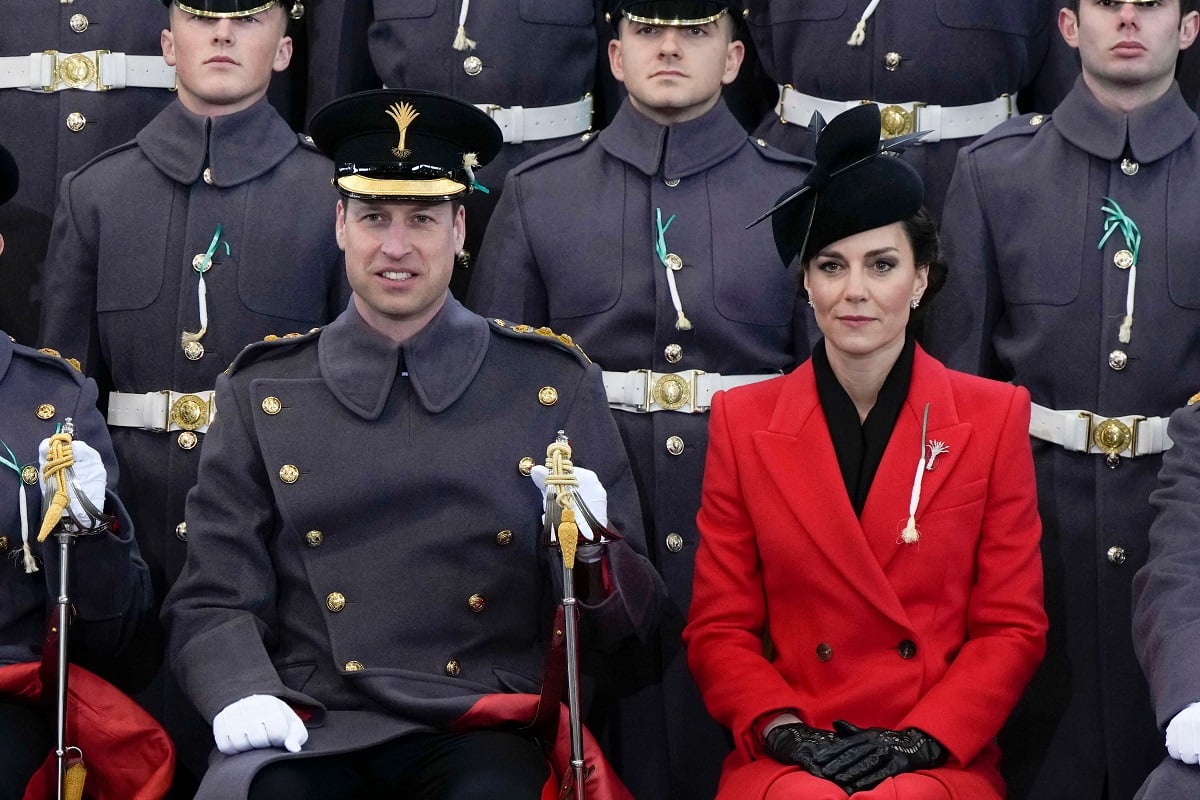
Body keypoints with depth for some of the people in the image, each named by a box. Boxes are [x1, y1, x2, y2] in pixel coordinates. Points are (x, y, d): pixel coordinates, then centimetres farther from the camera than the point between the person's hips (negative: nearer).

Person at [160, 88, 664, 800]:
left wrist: (590, 548, -11)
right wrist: (241, 697, -12)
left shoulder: (557, 385, 11)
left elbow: (630, 618, 11)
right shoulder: (262, 394, 12)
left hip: (478, 732, 0)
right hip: (309, 735, 0)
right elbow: (213, 601, 9)